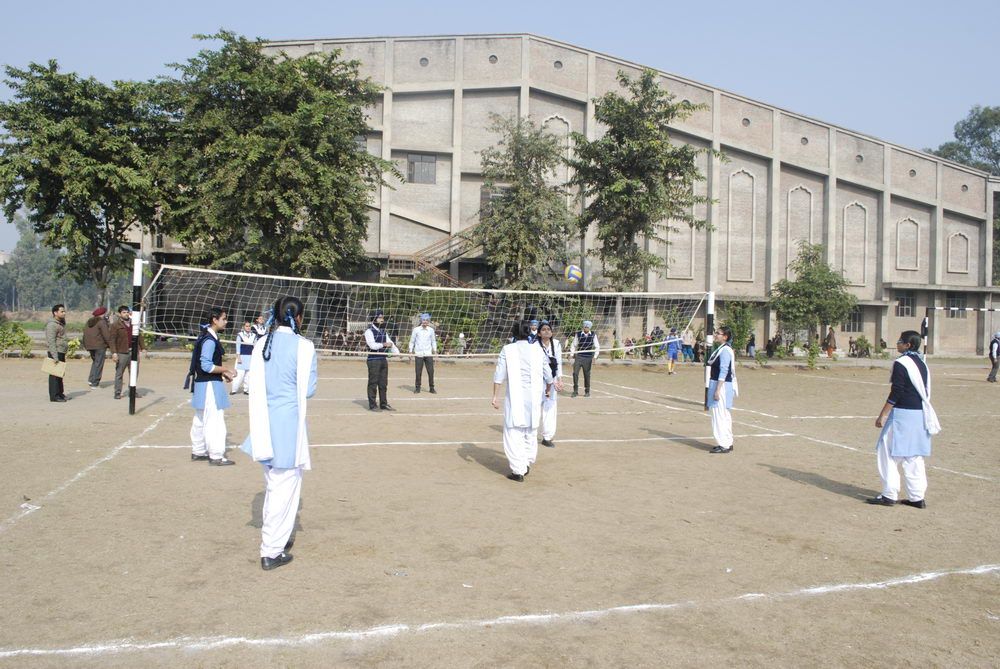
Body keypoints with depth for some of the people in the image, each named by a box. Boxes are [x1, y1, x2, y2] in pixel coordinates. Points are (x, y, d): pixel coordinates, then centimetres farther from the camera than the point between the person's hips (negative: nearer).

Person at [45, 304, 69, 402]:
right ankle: (54, 396, -5)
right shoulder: (52, 324, -14)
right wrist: (55, 357, -24)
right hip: (55, 353, -10)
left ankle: (60, 393, 24)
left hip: (61, 352, 10)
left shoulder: (61, 323, 17)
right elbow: (51, 342, -20)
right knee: (55, 375, -7)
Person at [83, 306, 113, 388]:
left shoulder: (89, 322, 13)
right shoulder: (102, 322, -11)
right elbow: (106, 335, -17)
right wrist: (111, 345, -11)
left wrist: (86, 346, 22)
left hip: (90, 346, 8)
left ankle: (91, 379, 12)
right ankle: (94, 383, -1)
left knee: (95, 362, 22)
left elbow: (85, 334, 17)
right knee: (98, 364, -1)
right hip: (100, 346, -7)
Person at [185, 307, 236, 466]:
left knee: (201, 419, 18)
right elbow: (207, 366, -23)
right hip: (209, 385, -11)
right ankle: (216, 456, -1)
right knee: (214, 420, -5)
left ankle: (198, 451, 29)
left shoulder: (209, 337, 12)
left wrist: (222, 373, 11)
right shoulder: (209, 340, -19)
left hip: (203, 384, 11)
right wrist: (226, 370, -15)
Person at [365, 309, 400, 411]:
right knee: (373, 383, -4)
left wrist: (397, 352, -4)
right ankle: (372, 405, 2)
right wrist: (384, 344, -26)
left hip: (384, 359, 7)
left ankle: (383, 404, 20)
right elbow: (372, 345, -18)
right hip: (373, 360, -7)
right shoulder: (369, 331, -6)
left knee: (383, 383, 11)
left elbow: (390, 343, 10)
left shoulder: (384, 331, 16)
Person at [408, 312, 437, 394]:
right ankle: (417, 387, 12)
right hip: (418, 354, -1)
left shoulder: (431, 330, 8)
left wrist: (435, 350, 8)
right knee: (418, 372, 0)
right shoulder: (416, 329, 2)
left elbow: (433, 341, 17)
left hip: (428, 354, 1)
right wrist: (410, 351, 3)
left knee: (431, 371, -2)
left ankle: (432, 388, 7)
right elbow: (412, 341, 8)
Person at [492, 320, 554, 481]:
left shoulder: (507, 350, -3)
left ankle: (518, 471, 2)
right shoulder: (537, 350, 4)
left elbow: (499, 375, -7)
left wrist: (495, 396, -2)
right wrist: (547, 390, 29)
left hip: (515, 397, -3)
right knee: (531, 432, 18)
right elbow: (548, 376, 11)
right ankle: (528, 464, 31)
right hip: (534, 397, 3)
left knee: (514, 433, 3)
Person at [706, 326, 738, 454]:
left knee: (720, 414, -7)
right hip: (717, 384, 11)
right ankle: (727, 443, 22)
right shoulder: (720, 349, 15)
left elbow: (723, 371, -21)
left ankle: (724, 445, -3)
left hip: (722, 385, -11)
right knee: (724, 415, 14)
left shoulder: (725, 350, -17)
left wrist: (717, 390, -23)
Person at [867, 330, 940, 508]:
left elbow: (896, 393, -17)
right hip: (920, 414, 8)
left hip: (902, 413, -8)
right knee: (914, 457, 12)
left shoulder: (901, 363, -13)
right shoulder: (922, 363, 12)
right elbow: (926, 392, 15)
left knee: (888, 453, 0)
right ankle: (917, 497, 15)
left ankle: (889, 495, 2)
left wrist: (882, 415, -13)